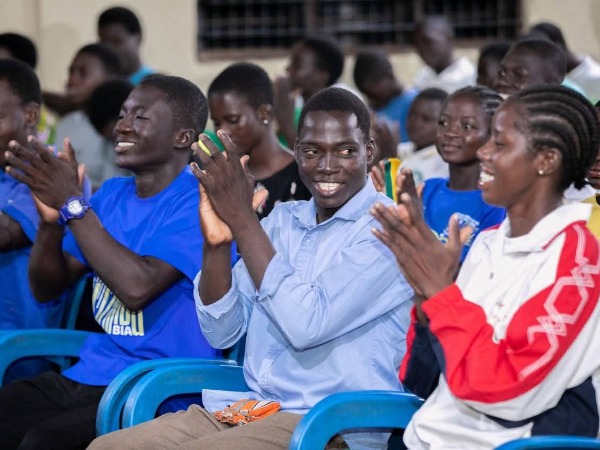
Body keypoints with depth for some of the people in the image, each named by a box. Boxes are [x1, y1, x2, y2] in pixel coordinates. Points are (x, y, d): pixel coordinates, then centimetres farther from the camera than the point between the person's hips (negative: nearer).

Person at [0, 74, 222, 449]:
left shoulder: (197, 204, -9)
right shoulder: (113, 194, 15)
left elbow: (137, 288, -23)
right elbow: (46, 289, 15)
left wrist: (72, 203, -18)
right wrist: (51, 219, -5)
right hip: (88, 375, 7)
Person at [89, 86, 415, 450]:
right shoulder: (283, 220, 15)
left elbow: (307, 325, -20)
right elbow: (222, 333, 11)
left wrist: (242, 218, -14)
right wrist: (217, 243, -5)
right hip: (245, 408, 7)